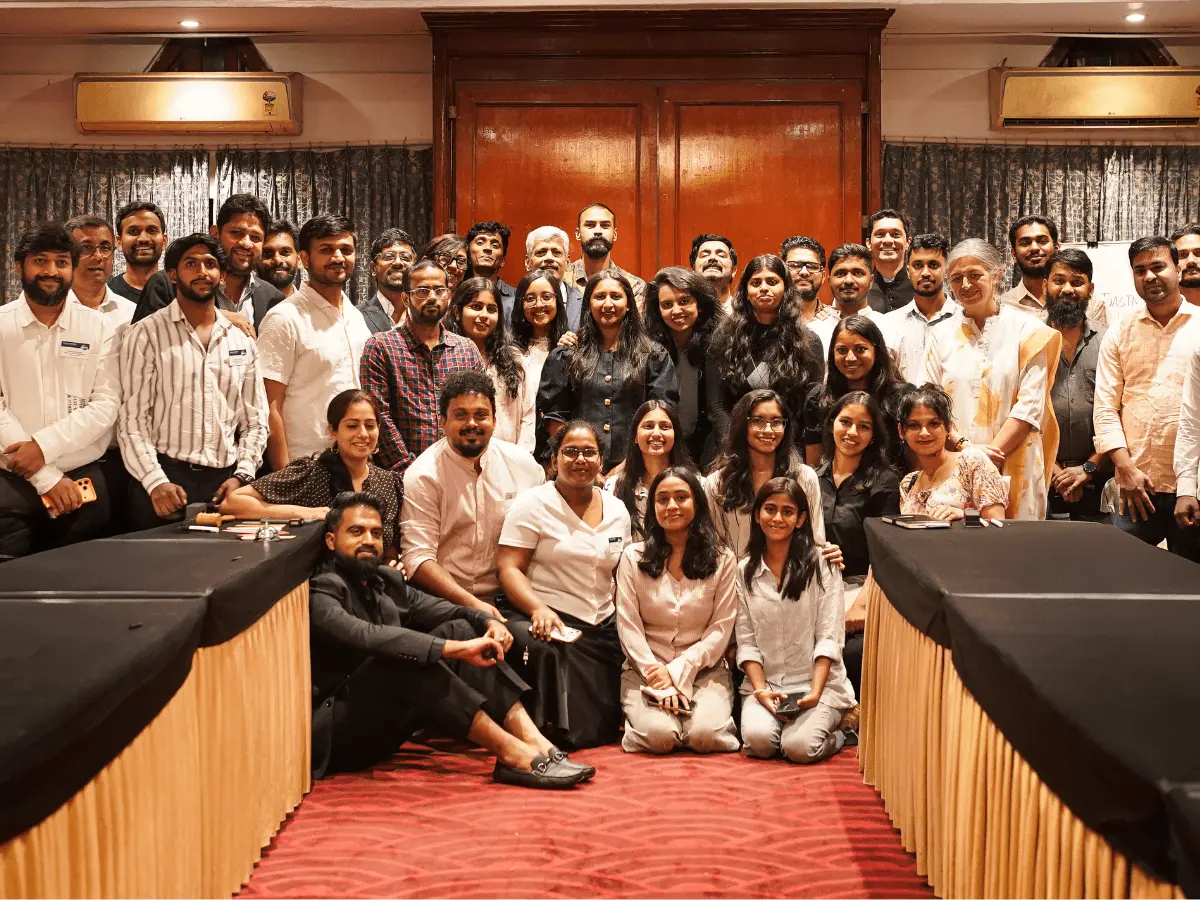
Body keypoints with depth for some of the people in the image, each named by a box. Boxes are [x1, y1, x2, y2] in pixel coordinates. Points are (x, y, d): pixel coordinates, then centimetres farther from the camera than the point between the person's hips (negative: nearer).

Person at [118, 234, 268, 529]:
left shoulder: (242, 341, 12)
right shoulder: (146, 335, 0)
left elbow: (254, 420, 13)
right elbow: (132, 418, -4)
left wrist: (242, 475, -1)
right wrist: (156, 481, -15)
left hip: (225, 483, 3)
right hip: (164, 480, -3)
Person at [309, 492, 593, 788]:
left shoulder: (385, 581, 13)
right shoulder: (321, 591, -12)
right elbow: (369, 637, -30)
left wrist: (488, 622, -12)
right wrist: (458, 649, -34)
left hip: (385, 723, 8)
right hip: (332, 732, -8)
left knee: (459, 628, -5)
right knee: (406, 659, -31)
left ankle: (531, 739, -20)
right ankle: (511, 754, -32)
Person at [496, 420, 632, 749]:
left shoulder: (617, 510, 14)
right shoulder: (533, 504, -2)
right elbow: (508, 568, -9)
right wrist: (538, 609, -26)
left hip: (602, 626, 5)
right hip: (546, 619, -5)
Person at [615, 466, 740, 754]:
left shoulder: (722, 560, 4)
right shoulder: (633, 557, 4)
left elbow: (721, 628, -1)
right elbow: (628, 626, -2)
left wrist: (677, 671, -12)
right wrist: (660, 680, -13)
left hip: (704, 668, 1)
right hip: (646, 669, 0)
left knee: (705, 734, -27)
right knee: (658, 734, -28)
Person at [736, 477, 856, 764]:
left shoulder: (821, 565, 0)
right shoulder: (745, 571, 8)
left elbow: (829, 637, -5)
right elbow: (746, 641, 3)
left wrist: (816, 692, -17)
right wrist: (760, 690, -13)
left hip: (818, 682, -1)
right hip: (764, 682, 2)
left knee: (799, 746, -26)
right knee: (758, 740, -27)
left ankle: (835, 732, 7)